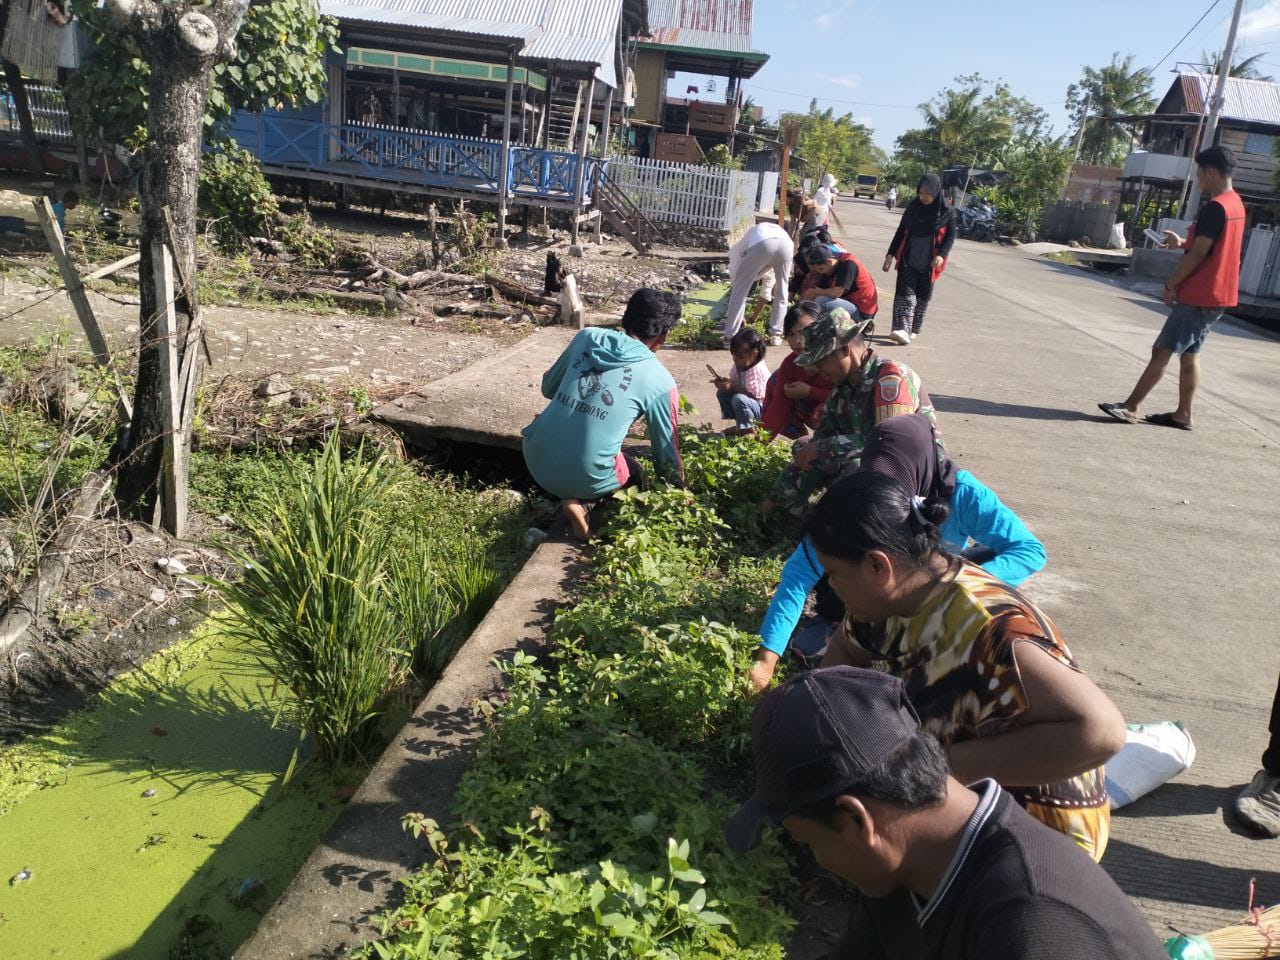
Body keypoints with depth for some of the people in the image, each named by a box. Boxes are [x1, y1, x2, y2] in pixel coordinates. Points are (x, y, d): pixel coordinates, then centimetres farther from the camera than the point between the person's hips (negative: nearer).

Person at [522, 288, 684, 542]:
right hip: (585, 478, -3)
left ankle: (568, 494, 12)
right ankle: (579, 501, 2)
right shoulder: (660, 381, -4)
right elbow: (666, 449, 6)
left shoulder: (586, 337, 5)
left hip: (535, 460, 4)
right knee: (635, 473, 30)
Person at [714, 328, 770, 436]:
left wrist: (733, 387, -29)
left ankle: (748, 428, -12)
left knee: (738, 399, -35)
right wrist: (724, 382, -15)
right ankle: (741, 423, 8)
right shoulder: (740, 365, 0)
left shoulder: (756, 370, -27)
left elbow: (753, 394, -28)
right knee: (721, 393, 5)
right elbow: (734, 381, 7)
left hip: (762, 408, -10)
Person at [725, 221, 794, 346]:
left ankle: (730, 337, 10)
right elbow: (769, 277, 52)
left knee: (740, 290, 11)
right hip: (786, 243, 4)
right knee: (781, 291, 25)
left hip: (761, 245, -4)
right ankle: (776, 334, 28)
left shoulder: (737, 248, 37)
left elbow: (735, 276, 32)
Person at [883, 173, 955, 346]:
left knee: (923, 297, 6)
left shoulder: (947, 213, -4)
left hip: (929, 264, -1)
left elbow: (951, 236, -1)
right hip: (908, 260, 1)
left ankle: (914, 330, 18)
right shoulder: (912, 208, 3)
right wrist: (891, 254, 5)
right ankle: (902, 330, -23)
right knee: (905, 293, -12)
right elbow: (900, 232, 8)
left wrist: (941, 255, -18)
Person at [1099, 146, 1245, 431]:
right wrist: (1182, 243, 16)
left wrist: (1171, 284, -13)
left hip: (1199, 297, -9)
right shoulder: (1235, 204, 13)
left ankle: (1131, 407, -6)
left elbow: (1199, 253, -20)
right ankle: (1183, 414, 14)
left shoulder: (1214, 207, -18)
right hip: (1216, 296, 9)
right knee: (1189, 353, 12)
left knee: (1162, 350, -7)